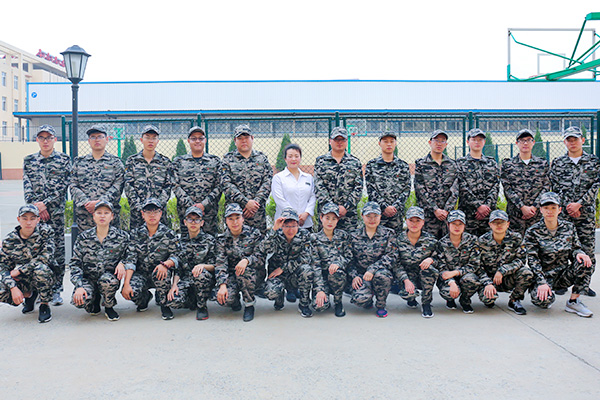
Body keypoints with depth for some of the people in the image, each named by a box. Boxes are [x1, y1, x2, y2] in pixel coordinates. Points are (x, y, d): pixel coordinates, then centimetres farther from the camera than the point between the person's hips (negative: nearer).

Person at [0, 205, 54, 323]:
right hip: (21, 281, 3)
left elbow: (45, 257, -22)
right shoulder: (10, 240, -5)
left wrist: (18, 270, -21)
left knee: (40, 267, -37)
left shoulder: (45, 232, -12)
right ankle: (28, 295, 10)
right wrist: (13, 287, -22)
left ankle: (44, 305, -14)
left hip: (44, 277, -3)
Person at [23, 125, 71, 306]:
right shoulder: (29, 160, 14)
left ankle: (56, 290, 7)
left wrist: (44, 203, -11)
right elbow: (27, 186, 6)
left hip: (56, 211, -2)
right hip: (34, 210, 2)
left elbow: (63, 186, -4)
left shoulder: (64, 160, 5)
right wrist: (35, 205, -8)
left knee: (58, 250, -2)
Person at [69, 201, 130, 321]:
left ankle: (109, 307, -3)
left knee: (107, 280, -37)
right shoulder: (83, 237, -1)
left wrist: (122, 263, -15)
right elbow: (75, 263, -2)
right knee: (79, 300, -29)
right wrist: (79, 286, -16)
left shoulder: (121, 236, -2)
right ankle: (95, 299, 11)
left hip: (110, 276, -1)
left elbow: (127, 256, 9)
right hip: (88, 278, 1)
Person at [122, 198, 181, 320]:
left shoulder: (168, 234, -3)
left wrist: (165, 264, -30)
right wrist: (126, 283, -18)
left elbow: (176, 256, -6)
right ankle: (145, 297, 12)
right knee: (130, 292, -28)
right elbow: (130, 259, -6)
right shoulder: (136, 233, 1)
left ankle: (164, 304, -9)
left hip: (160, 273, -1)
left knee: (159, 273, -36)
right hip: (140, 274, 2)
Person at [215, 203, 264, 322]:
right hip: (231, 275, 2)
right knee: (225, 298, -28)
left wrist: (247, 260, -31)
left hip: (255, 274, -1)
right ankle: (235, 301, 12)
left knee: (245, 270, -36)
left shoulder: (254, 234, -5)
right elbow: (220, 263, -9)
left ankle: (249, 304, -13)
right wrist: (222, 285, -24)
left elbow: (261, 259, -10)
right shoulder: (222, 239, 0)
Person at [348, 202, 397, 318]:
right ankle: (368, 302, 12)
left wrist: (372, 269, -22)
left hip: (382, 271, 0)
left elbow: (392, 256, -9)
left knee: (381, 274, -37)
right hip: (361, 275, 0)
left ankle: (381, 306, -7)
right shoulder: (354, 236, 5)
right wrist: (354, 276, -11)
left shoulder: (388, 234, 2)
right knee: (360, 298, -30)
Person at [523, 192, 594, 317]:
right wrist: (542, 282, -24)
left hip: (564, 274, 4)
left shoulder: (569, 227, 3)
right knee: (544, 300, -33)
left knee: (585, 263, -24)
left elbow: (575, 248, 10)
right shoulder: (533, 232, -9)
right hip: (544, 275, -4)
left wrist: (579, 253, -16)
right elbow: (532, 260, -13)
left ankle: (573, 302, -10)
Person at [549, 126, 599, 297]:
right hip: (563, 213, 0)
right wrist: (568, 205, -9)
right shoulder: (557, 163, 6)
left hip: (586, 213, 0)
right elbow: (556, 187, 3)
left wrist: (579, 204, -12)